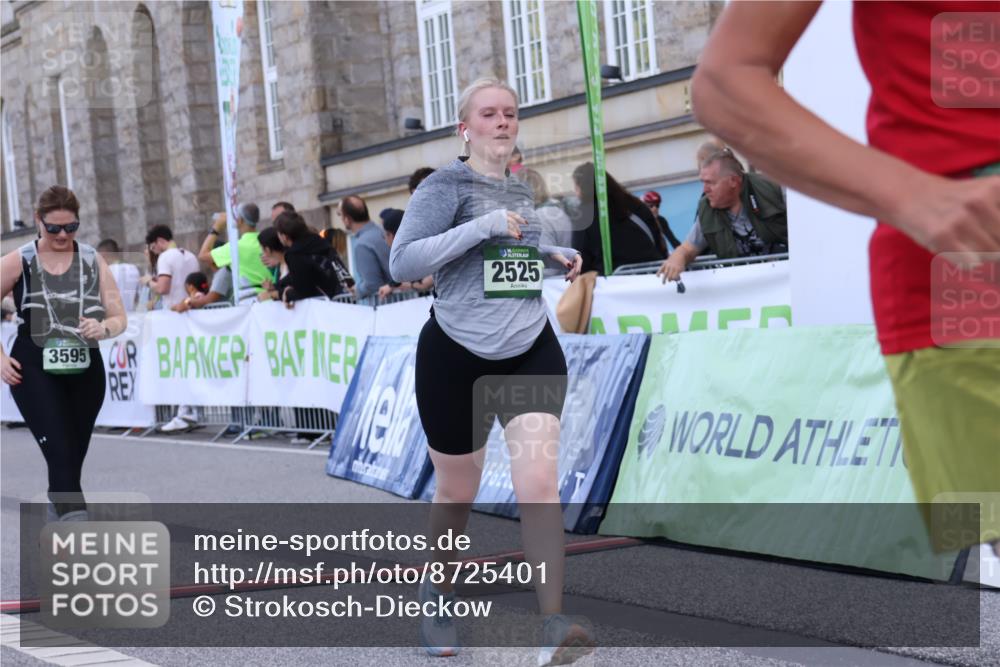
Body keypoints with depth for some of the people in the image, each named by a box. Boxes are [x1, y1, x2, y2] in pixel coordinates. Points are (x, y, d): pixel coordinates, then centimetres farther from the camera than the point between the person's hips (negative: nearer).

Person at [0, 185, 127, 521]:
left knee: (73, 458, 11)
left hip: (85, 371, 3)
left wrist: (103, 328, -18)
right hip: (35, 372, -3)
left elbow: (119, 318, 5)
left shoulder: (93, 261, 5)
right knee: (61, 455, -16)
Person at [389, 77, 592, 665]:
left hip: (531, 351, 4)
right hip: (457, 355, -4)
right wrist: (482, 227, -24)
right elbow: (403, 264, -19)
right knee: (458, 491, 11)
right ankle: (440, 596, 38)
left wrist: (555, 257, 11)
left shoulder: (522, 192, 11)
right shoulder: (445, 185, -8)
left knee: (540, 484, -14)